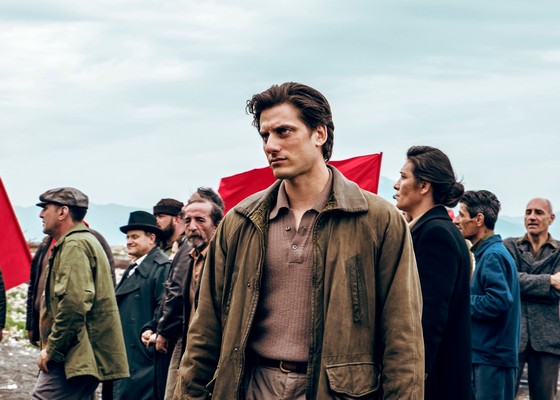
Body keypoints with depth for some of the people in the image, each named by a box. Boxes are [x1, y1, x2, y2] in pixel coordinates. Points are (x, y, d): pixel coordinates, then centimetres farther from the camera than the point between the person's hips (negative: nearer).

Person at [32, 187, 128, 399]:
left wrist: (51, 350, -18)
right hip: (85, 358, 11)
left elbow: (73, 304, -24)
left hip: (71, 358, -11)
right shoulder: (85, 241, 21)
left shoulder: (74, 245, -12)